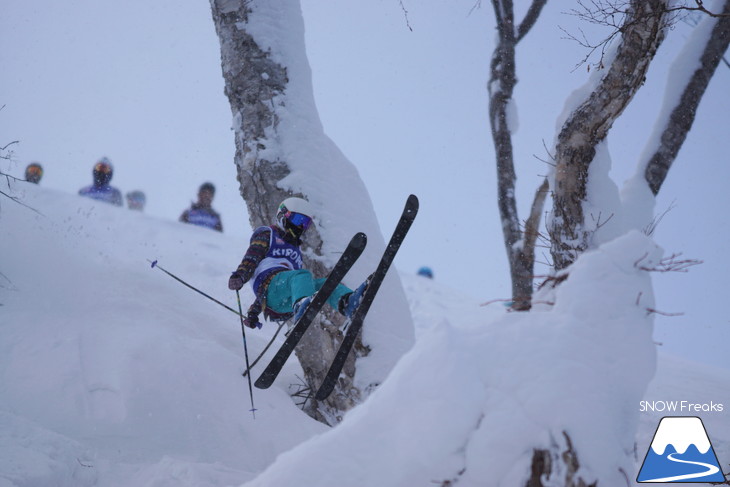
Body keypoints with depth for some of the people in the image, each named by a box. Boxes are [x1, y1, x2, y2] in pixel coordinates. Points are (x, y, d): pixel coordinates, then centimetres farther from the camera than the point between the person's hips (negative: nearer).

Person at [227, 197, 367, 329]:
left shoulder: (296, 250, 39)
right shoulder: (267, 234, 20)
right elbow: (251, 258, 3)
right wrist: (239, 276, -19)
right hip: (270, 283, -6)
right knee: (302, 275, -35)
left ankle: (348, 302, -55)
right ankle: (301, 307, -69)